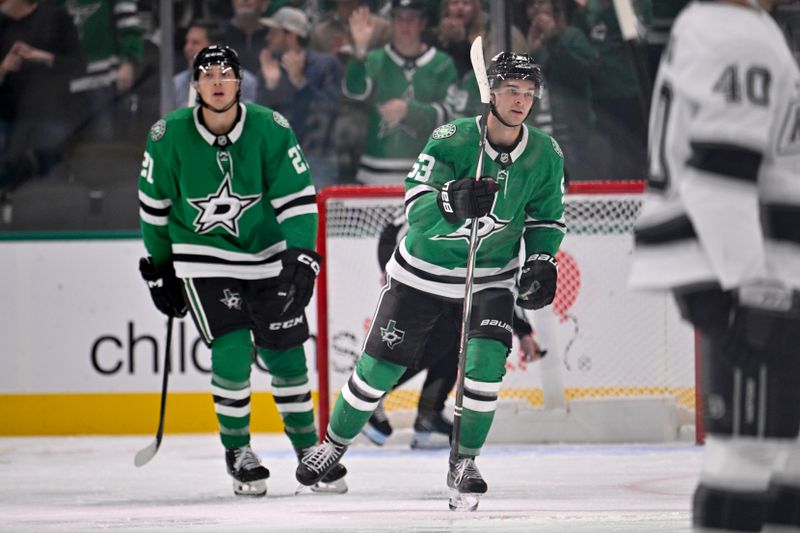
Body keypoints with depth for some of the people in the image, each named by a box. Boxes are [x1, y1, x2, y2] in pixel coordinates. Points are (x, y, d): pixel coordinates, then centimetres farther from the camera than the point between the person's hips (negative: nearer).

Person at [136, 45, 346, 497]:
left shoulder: (270, 128, -13)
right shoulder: (169, 137, -11)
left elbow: (298, 197, -11)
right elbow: (155, 204, 3)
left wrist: (302, 256, -22)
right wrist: (159, 268, 9)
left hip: (267, 255, 1)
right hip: (204, 262, -1)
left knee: (285, 354, 4)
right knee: (232, 353, -14)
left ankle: (309, 450, 22)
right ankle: (238, 451, 6)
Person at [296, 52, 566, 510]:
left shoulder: (545, 155, -9)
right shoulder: (452, 140, -21)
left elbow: (547, 217, 7)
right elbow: (416, 204, -29)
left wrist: (542, 262, -10)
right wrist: (453, 201, -49)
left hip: (491, 276, 2)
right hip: (424, 272, -2)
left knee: (485, 364, -19)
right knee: (380, 367, 3)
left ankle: (465, 463, 0)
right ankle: (335, 443, 27)